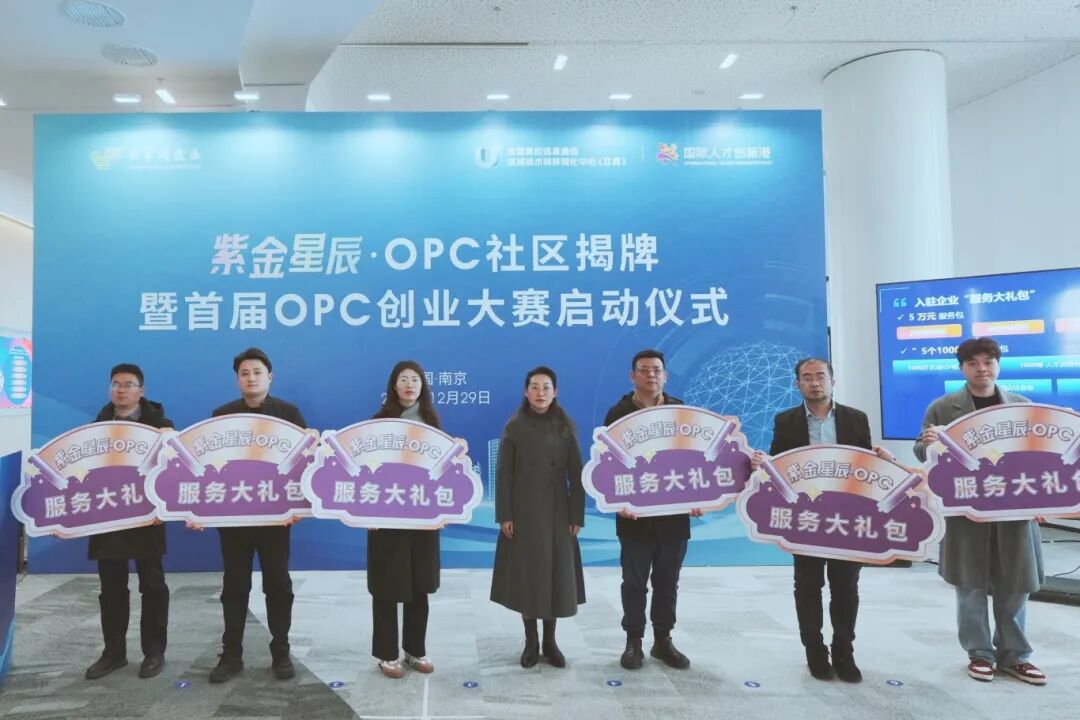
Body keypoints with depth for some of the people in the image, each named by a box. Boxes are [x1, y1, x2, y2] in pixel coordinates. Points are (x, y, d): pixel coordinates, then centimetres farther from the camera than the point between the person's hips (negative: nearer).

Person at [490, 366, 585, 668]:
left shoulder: (565, 427, 2)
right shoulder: (514, 427, -2)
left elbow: (576, 473, 2)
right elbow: (503, 473, -3)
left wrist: (577, 515, -3)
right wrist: (504, 515, -9)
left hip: (557, 513, 1)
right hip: (523, 513, -1)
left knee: (556, 576, 6)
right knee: (526, 576, 4)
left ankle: (550, 642, 20)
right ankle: (531, 642, 19)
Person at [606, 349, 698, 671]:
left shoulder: (681, 411, 6)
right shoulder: (618, 413, -2)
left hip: (674, 514, 3)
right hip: (635, 515, -2)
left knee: (667, 581, 12)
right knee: (634, 581, 7)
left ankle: (663, 640, 26)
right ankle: (634, 642, 20)